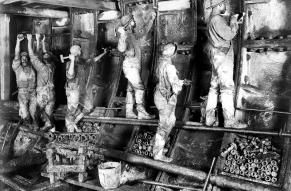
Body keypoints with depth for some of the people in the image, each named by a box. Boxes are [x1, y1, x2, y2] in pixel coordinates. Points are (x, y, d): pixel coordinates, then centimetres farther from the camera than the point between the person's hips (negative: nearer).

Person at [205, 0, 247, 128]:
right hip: (222, 56, -11)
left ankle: (209, 118, 14)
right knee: (227, 88, -9)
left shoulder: (214, 19, 17)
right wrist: (233, 21, -6)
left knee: (214, 87, 10)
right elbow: (229, 35, -19)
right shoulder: (217, 19, -15)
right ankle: (229, 120, -8)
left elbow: (226, 33, 23)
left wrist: (235, 23, 13)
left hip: (218, 57, 11)